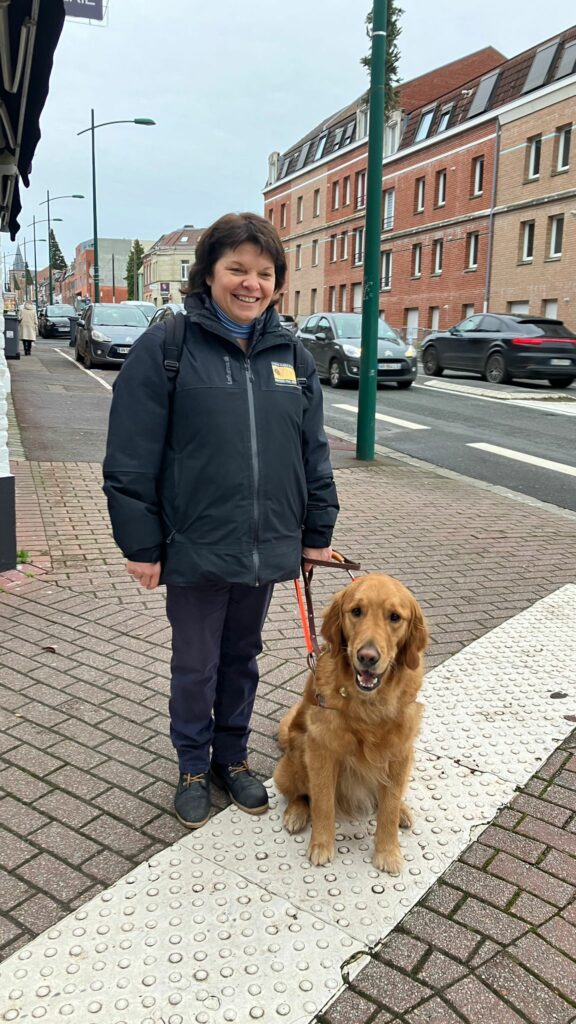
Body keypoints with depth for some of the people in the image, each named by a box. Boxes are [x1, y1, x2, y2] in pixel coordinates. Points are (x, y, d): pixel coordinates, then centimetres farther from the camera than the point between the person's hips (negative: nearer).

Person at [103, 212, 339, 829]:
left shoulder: (292, 356, 6)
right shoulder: (166, 348, -8)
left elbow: (314, 452, 11)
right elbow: (131, 459, -10)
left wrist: (317, 532, 10)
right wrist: (141, 545, -11)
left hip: (267, 547, 4)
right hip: (195, 549, -4)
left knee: (243, 659, 19)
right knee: (195, 667, 13)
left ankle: (233, 756, 40)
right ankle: (194, 767, 35)